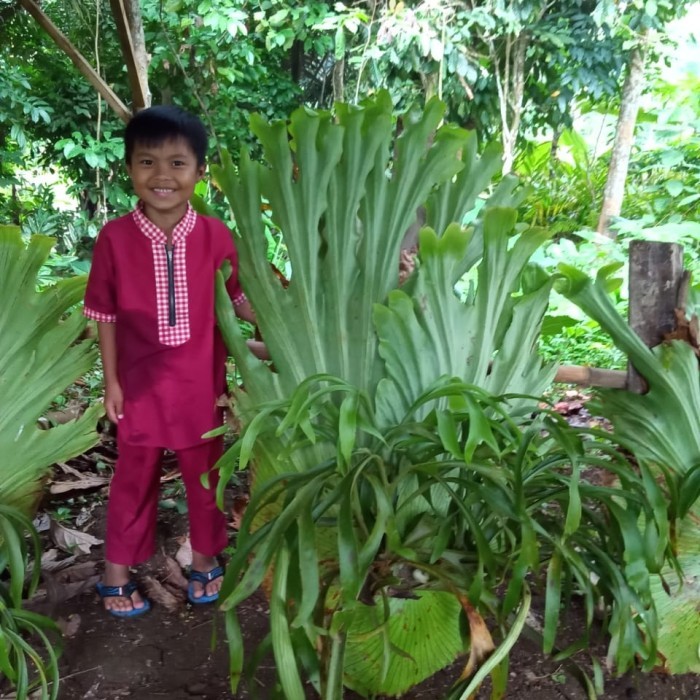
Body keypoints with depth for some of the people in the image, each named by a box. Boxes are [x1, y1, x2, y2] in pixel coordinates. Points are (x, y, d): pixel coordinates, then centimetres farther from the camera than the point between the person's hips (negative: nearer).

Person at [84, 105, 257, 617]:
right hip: (141, 383, -1)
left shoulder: (215, 235, -10)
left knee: (206, 475, 18)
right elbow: (106, 315, -4)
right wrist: (111, 381, -3)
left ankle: (206, 561, 40)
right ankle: (117, 574, 35)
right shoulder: (114, 238, -12)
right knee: (134, 478, 16)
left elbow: (240, 299, 1)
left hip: (201, 382, 1)